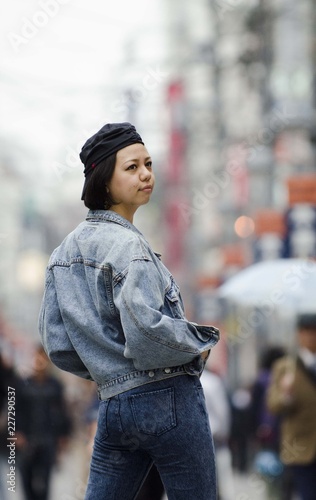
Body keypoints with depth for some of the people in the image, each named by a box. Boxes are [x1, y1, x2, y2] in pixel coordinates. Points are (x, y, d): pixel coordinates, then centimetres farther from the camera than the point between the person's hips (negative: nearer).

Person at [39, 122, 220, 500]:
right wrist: (200, 343, -8)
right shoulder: (127, 245, -13)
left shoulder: (66, 251, 12)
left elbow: (57, 345, 12)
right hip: (167, 398, -8)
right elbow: (146, 328, -26)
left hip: (112, 406, 8)